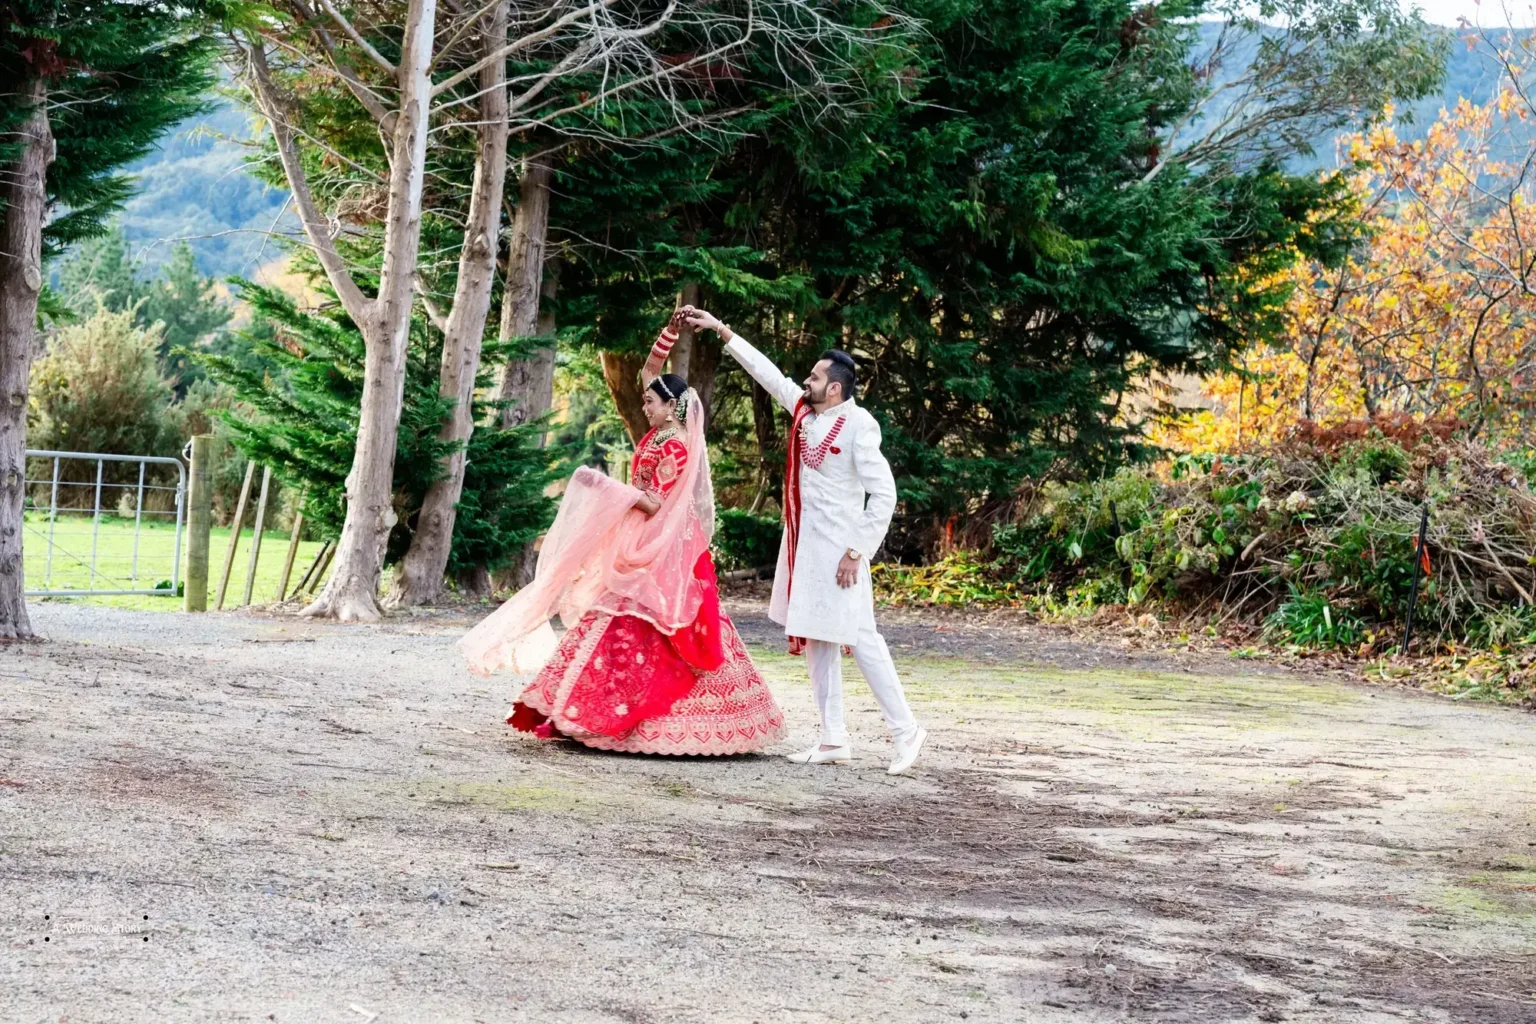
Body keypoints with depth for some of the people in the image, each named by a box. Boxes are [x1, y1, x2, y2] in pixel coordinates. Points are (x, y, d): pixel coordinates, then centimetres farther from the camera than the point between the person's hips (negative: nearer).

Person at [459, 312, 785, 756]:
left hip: (661, 550, -10)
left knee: (636, 631, -8)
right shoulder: (660, 433, 7)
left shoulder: (675, 448, -18)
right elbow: (649, 371, 16)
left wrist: (607, 486, -19)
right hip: (645, 547, 10)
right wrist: (669, 335, 6)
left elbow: (654, 504, -21)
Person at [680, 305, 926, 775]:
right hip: (804, 544, 9)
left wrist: (856, 552, -18)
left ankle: (905, 730, -2)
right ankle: (833, 740, 13)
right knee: (815, 641, 9)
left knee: (859, 638, -9)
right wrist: (721, 330, 21)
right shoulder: (805, 410, 7)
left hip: (837, 550, -9)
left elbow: (884, 494, -17)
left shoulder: (857, 425, -15)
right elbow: (767, 372, 19)